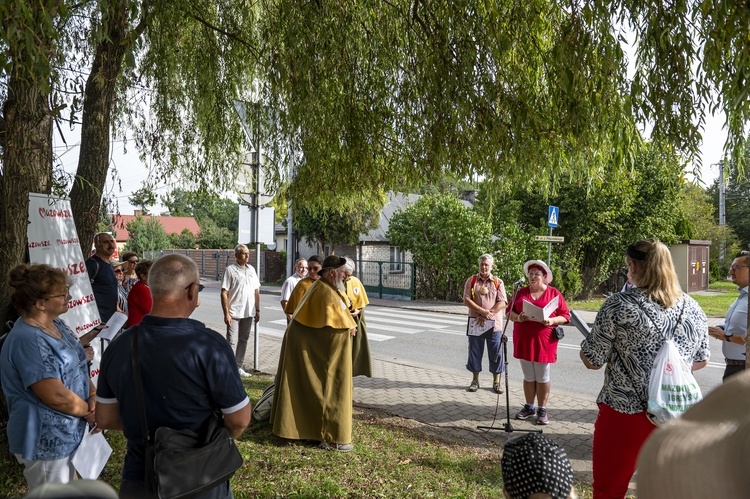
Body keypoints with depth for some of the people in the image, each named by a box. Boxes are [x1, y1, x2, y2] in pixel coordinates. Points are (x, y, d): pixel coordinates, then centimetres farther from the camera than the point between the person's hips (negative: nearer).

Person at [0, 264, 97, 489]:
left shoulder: (56, 325, 3)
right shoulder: (29, 341, -28)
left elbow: (77, 366, 10)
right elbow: (57, 397, -29)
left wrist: (93, 396, -6)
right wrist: (89, 410, -13)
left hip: (66, 434, 9)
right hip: (46, 441, -9)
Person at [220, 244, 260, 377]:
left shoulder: (251, 269, 10)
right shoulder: (230, 270, -8)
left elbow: (256, 291, 15)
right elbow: (224, 293, -11)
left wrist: (257, 310, 12)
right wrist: (226, 313, -16)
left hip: (248, 312, 6)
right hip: (234, 313, -6)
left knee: (243, 340, 13)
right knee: (231, 341, -3)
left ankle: (238, 367, 23)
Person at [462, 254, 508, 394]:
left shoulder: (498, 282, 5)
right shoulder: (471, 281, 5)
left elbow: (502, 302, -5)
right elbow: (466, 300, -5)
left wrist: (488, 315, -15)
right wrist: (482, 311, -16)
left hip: (494, 324, 0)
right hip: (475, 323, 1)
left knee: (496, 353, 3)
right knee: (475, 352, 7)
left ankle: (496, 382, 16)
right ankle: (475, 380, 20)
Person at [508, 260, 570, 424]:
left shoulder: (554, 294, -2)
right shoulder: (521, 292, 6)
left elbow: (565, 316, -1)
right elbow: (510, 312, 8)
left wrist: (552, 321, -19)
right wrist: (517, 317, -13)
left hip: (544, 341, -3)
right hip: (524, 341, 3)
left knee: (542, 377, 6)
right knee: (528, 377, 13)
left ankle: (542, 409, 17)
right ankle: (529, 407, 24)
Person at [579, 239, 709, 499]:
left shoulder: (619, 305, -15)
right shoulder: (693, 309, 3)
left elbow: (592, 361, -10)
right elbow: (701, 361, 15)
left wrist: (590, 341, 10)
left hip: (625, 414, -5)